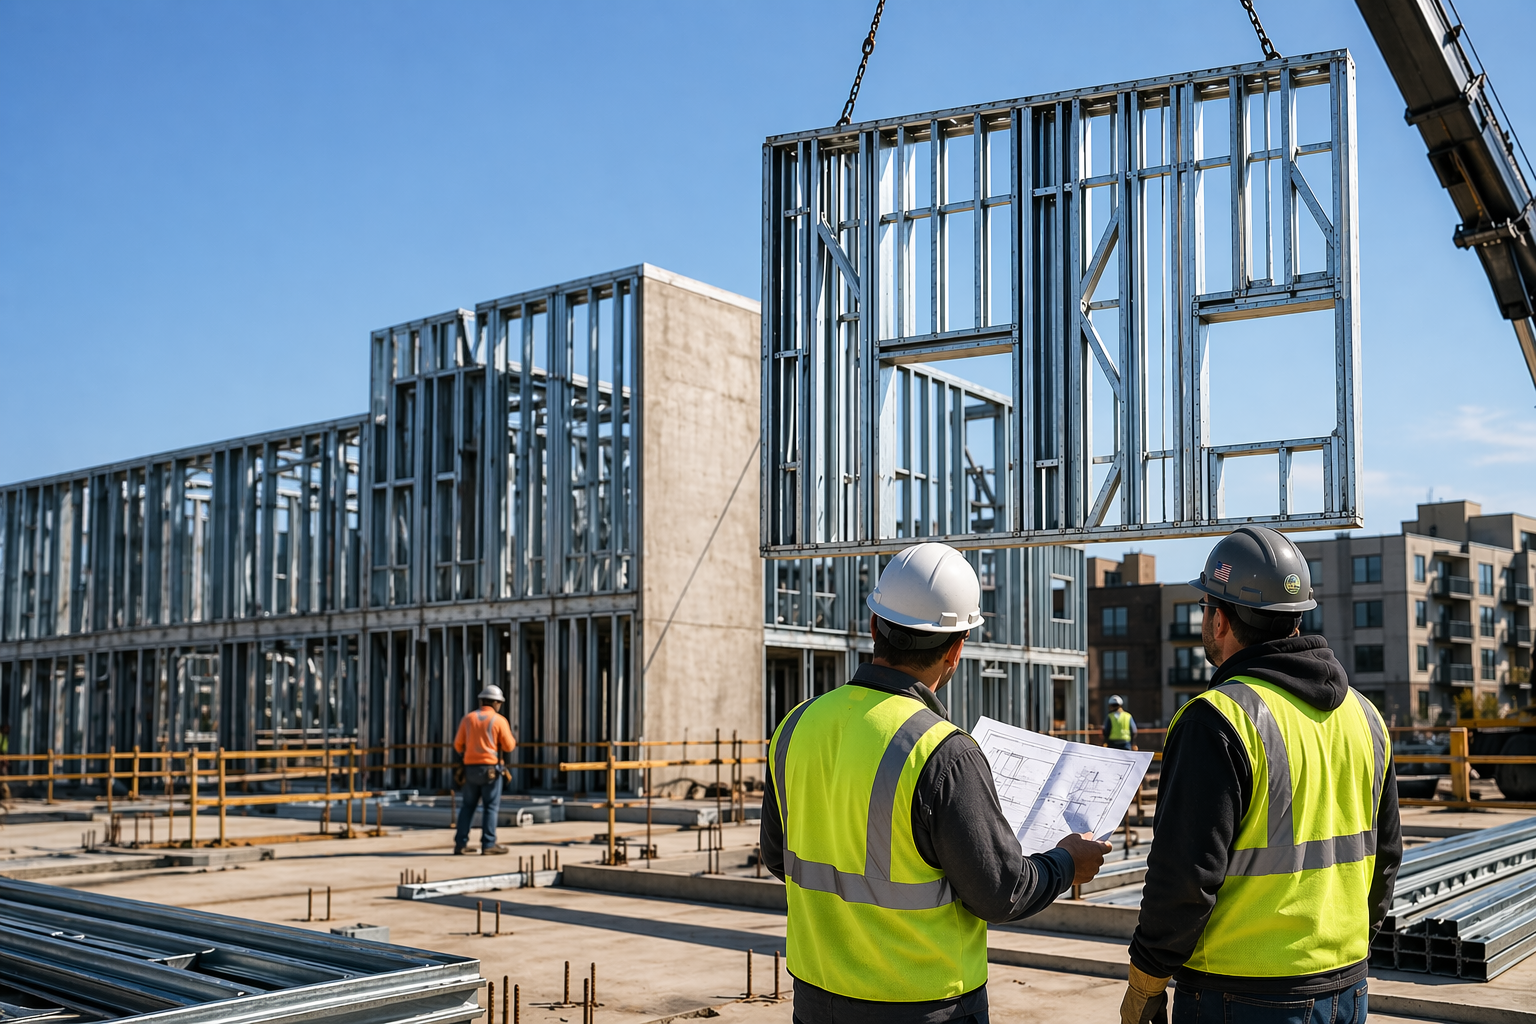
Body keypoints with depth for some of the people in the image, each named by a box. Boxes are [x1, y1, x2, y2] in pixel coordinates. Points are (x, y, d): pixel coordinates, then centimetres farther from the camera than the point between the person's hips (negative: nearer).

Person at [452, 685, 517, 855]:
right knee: (490, 807, 1)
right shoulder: (499, 720, -4)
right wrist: (513, 739, 18)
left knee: (467, 806, 11)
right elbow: (508, 747, -3)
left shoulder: (468, 718, 6)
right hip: (490, 768, -4)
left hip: (470, 768, 4)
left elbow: (458, 746, 8)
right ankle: (488, 844, -2)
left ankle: (460, 843, 8)